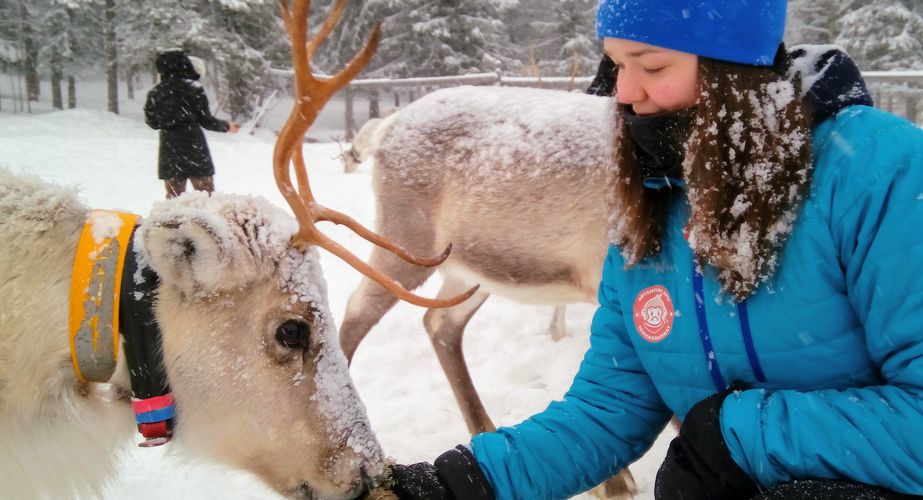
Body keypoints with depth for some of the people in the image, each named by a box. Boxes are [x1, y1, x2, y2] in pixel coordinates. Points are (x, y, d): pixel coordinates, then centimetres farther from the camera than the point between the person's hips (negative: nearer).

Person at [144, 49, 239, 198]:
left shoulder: (156, 92, 5)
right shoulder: (193, 88, -8)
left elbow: (152, 122, 10)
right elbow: (206, 120, -8)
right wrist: (227, 126, 9)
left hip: (168, 150, 4)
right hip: (194, 147, -4)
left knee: (174, 197, 12)